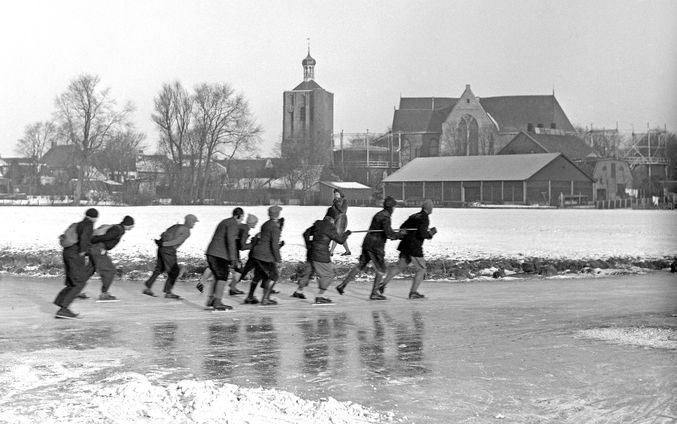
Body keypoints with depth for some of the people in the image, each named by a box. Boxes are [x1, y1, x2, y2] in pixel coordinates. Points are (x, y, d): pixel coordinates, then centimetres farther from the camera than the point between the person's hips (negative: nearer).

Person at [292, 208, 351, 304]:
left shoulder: (317, 224, 6)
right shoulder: (330, 228, -15)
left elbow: (306, 234, 16)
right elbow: (340, 240, -9)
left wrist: (308, 245, 24)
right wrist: (346, 234, 8)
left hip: (311, 252, 8)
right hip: (321, 255, -8)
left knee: (308, 272, 22)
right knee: (328, 275, 1)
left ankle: (298, 291, 33)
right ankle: (319, 296, -4)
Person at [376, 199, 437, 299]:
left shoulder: (414, 216, 15)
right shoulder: (425, 218, -10)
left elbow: (402, 228, 17)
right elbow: (422, 234, -19)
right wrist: (431, 233, -2)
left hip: (405, 245, 8)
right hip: (415, 248, -8)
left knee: (399, 267, 13)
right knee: (421, 269, 5)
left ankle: (383, 284, 5)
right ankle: (413, 292, 2)